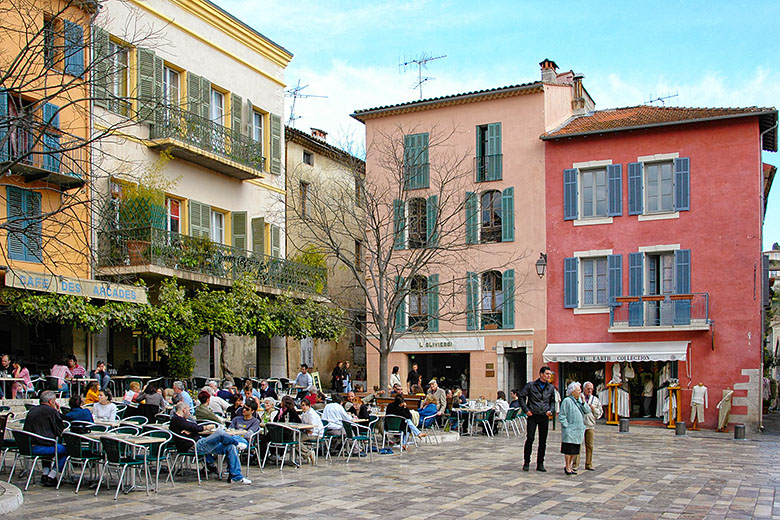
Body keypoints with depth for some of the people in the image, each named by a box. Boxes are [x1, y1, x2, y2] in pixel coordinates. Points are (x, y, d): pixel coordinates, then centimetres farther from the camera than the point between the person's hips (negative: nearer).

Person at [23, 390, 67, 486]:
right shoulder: (51, 411, -10)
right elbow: (60, 430, -4)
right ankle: (50, 478, 1)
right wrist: (58, 412, 4)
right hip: (39, 448, -9)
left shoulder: (32, 410, 15)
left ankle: (45, 474, 26)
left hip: (28, 446, 9)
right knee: (66, 449, 3)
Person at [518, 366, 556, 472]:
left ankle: (540, 464, 14)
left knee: (543, 441, 5)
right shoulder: (531, 385, -1)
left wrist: (551, 410, 3)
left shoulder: (551, 388, 10)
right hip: (532, 416, -3)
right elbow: (521, 396, 3)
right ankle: (526, 462, 6)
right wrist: (526, 410, -5)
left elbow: (552, 401, 22)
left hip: (544, 417, 3)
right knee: (530, 438, -6)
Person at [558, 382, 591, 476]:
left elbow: (588, 411, 5)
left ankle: (569, 466, 22)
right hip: (570, 430, -7)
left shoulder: (580, 400, 12)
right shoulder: (567, 401, -10)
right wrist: (566, 426, -15)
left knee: (575, 450, 12)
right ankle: (567, 468, 4)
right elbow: (561, 416, -10)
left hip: (579, 429, 7)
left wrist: (583, 402, -7)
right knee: (569, 449, -4)